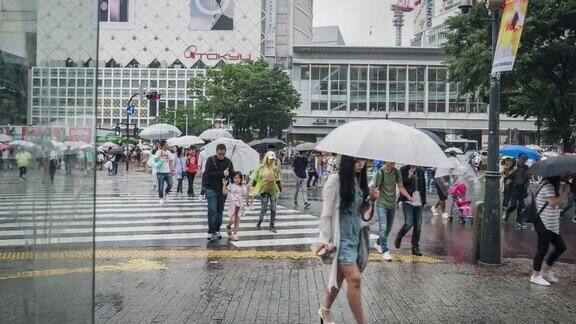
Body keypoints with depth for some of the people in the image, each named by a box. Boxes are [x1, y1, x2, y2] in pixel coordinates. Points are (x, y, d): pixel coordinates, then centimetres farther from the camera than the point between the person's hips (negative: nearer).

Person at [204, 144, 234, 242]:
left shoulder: (228, 162, 6)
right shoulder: (210, 160, -7)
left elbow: (232, 174, 11)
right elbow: (208, 173, -18)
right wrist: (222, 174, -21)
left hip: (222, 190, 5)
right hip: (211, 188, -5)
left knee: (220, 210, 11)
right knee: (212, 210, -13)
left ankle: (217, 230, 22)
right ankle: (211, 232, -11)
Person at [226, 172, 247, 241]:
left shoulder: (243, 187, 4)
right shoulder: (231, 186, -2)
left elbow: (246, 195, -7)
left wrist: (246, 186, -17)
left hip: (240, 205, 3)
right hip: (232, 205, -2)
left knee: (237, 220, 5)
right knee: (232, 220, -11)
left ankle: (235, 233, 16)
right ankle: (228, 227, 21)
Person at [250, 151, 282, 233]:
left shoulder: (275, 168, 8)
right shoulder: (261, 167, -2)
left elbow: (278, 180, 16)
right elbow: (255, 178, 1)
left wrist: (280, 189, 16)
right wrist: (253, 188, -3)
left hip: (273, 190, 3)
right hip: (264, 190, -3)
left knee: (273, 209, 2)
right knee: (264, 208, -7)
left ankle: (272, 226, 12)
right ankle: (260, 220, 21)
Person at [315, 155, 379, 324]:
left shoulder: (359, 180, 9)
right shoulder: (335, 180, -13)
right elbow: (327, 213, -13)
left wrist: (371, 199, -3)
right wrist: (324, 240, -13)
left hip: (356, 234, 7)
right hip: (341, 236, -7)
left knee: (340, 275, 15)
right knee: (354, 278, -12)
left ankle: (325, 310, 35)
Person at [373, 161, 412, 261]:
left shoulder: (397, 172, 2)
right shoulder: (380, 172, -12)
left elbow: (400, 186, 2)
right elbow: (375, 188, -9)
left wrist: (408, 196, -12)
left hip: (392, 204, 5)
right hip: (382, 204, -5)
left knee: (388, 228, 15)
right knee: (383, 228, -13)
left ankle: (378, 244, 37)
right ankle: (384, 251, -6)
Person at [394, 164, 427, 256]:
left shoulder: (421, 171, 12)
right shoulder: (404, 170, -2)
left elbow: (423, 186, 18)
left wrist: (423, 200, 13)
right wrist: (409, 176, -19)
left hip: (418, 203, 4)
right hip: (407, 202, -4)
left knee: (418, 226, 4)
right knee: (409, 224, -13)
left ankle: (415, 248, 17)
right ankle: (399, 238, 17)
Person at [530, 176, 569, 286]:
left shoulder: (553, 185, 14)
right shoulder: (548, 186, -19)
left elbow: (559, 201, 13)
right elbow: (553, 203, -27)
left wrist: (563, 188, 1)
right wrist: (565, 192, -19)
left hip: (552, 223, 10)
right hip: (544, 223, -10)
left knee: (561, 247, 14)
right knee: (543, 249, -2)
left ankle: (546, 271, 27)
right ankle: (535, 276, 10)